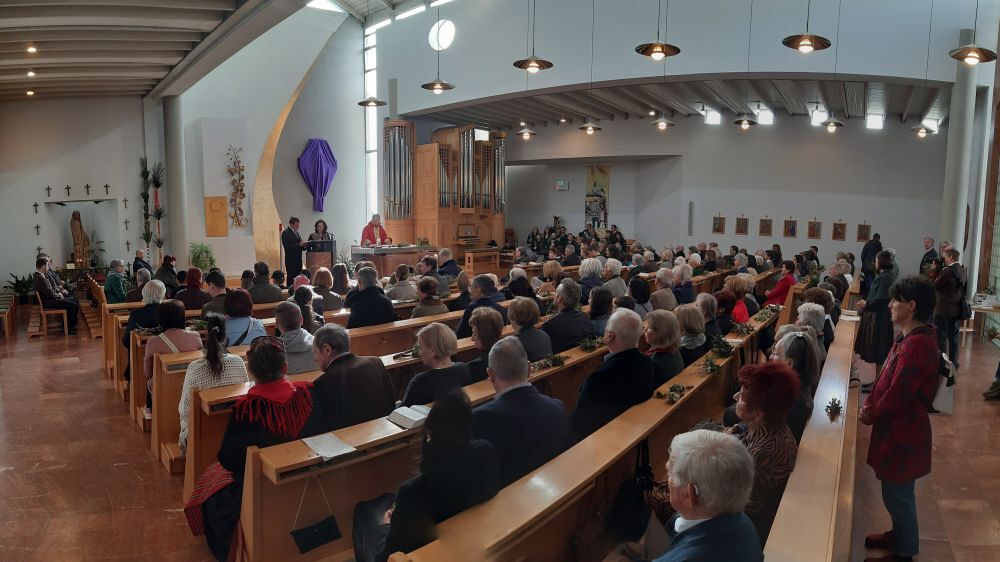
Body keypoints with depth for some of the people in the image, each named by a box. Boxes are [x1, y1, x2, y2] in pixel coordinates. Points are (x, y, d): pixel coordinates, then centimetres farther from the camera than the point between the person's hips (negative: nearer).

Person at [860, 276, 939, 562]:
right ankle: (900, 535, 44)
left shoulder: (917, 344, -28)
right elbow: (890, 379, 13)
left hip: (902, 432, -9)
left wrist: (870, 415, -11)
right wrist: (871, 403, 3)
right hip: (897, 427, 9)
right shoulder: (911, 336, 5)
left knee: (897, 494, 9)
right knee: (895, 491, 25)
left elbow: (897, 394, -25)